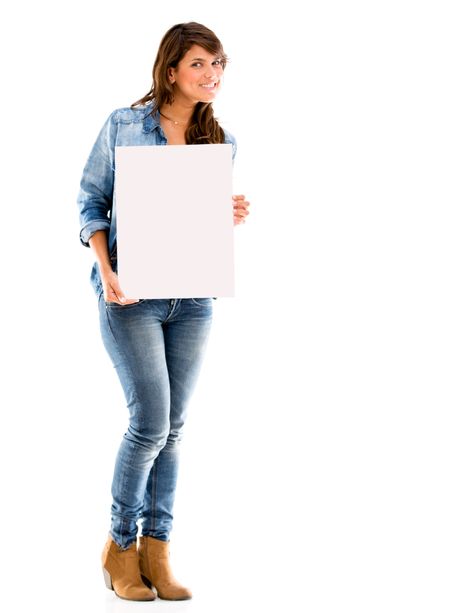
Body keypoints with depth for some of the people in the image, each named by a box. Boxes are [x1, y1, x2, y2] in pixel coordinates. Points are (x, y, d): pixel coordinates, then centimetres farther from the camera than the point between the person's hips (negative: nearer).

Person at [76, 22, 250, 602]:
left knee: (172, 428, 6)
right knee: (151, 421, -10)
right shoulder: (123, 125, -3)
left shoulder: (222, 142, 8)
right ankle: (120, 544, 10)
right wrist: (107, 272, -13)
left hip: (193, 298, 4)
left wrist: (233, 217, -6)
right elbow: (91, 199, -1)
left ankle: (155, 550, 16)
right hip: (132, 296, -4)